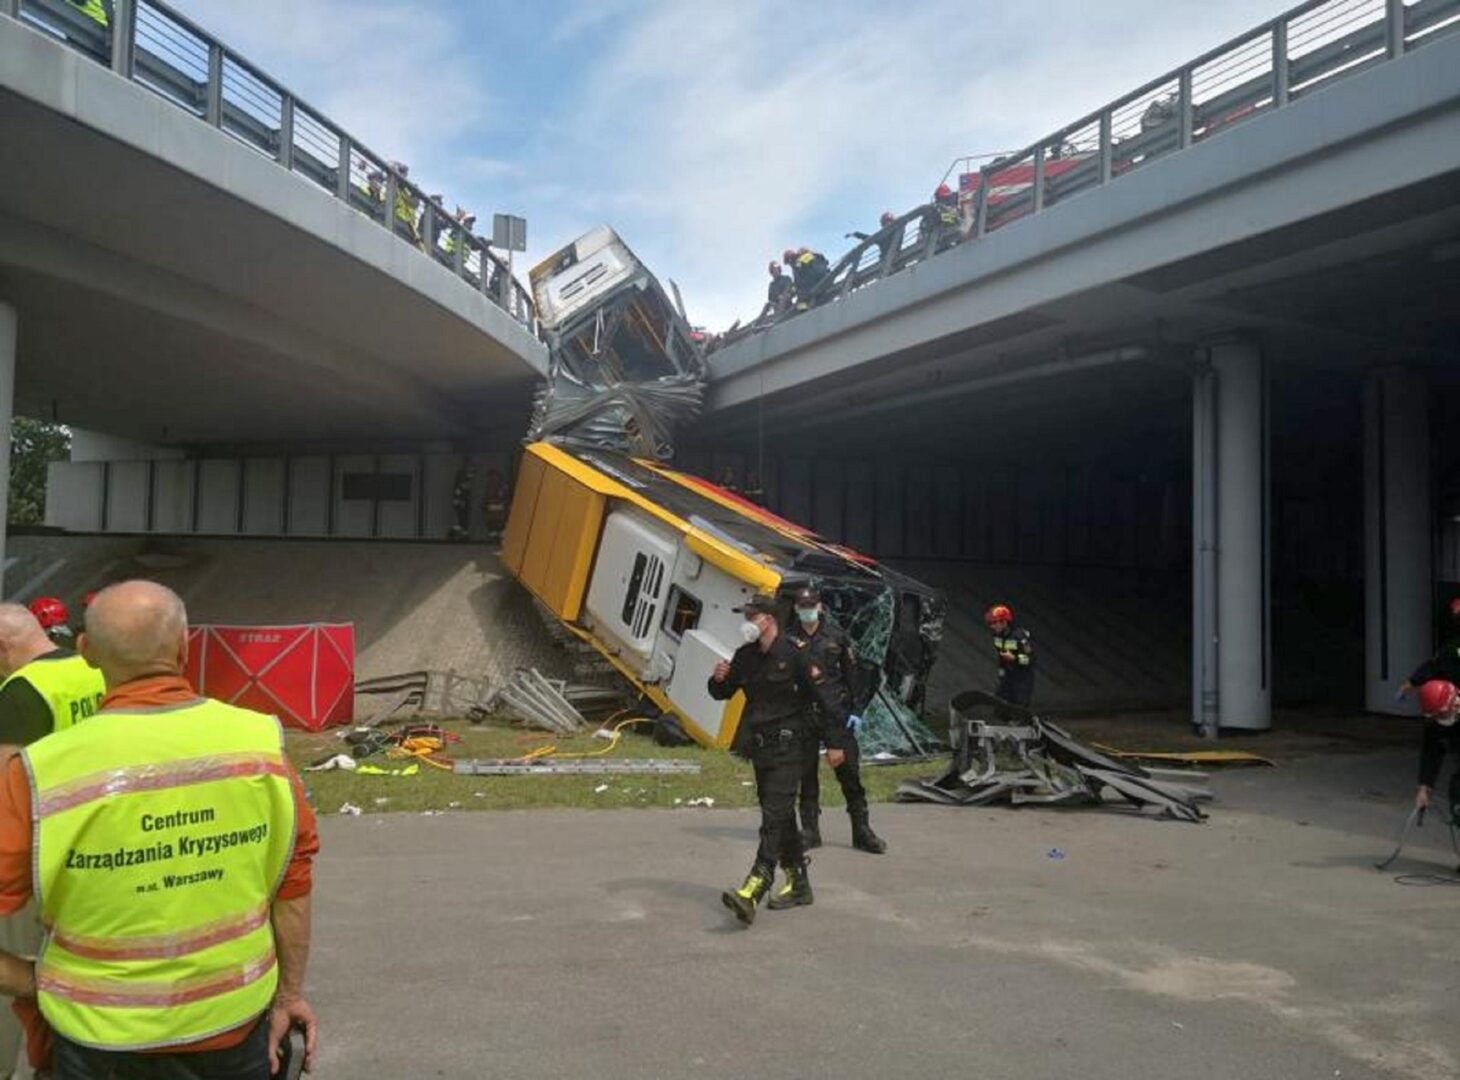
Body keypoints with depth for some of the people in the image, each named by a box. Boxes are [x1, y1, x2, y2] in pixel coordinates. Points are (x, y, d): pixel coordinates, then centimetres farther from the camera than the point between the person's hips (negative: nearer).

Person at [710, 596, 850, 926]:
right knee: (780, 817, 15)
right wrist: (719, 679, -5)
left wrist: (835, 742, -11)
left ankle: (752, 892, -23)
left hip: (786, 747, -8)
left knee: (775, 817, -14)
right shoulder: (745, 656, 8)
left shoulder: (794, 654, -12)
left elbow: (825, 697, -11)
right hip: (759, 746, 8)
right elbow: (723, 694, 19)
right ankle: (797, 884, 27)